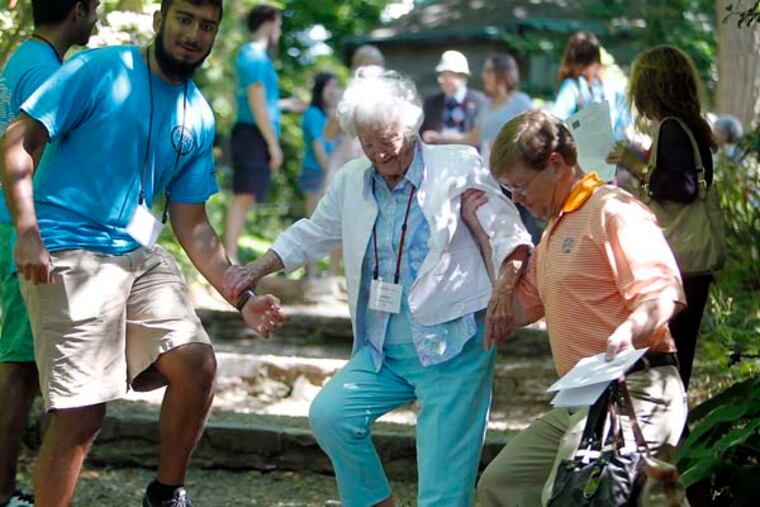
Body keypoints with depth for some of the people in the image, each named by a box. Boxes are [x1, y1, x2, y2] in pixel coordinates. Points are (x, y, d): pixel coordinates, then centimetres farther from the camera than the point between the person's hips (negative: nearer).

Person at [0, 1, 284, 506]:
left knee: (197, 364, -9)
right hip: (68, 255, -6)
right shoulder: (100, 71, -5)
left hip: (141, 255, 6)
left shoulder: (199, 119, 11)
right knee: (81, 415, -10)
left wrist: (242, 298, 4)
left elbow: (192, 223, 14)